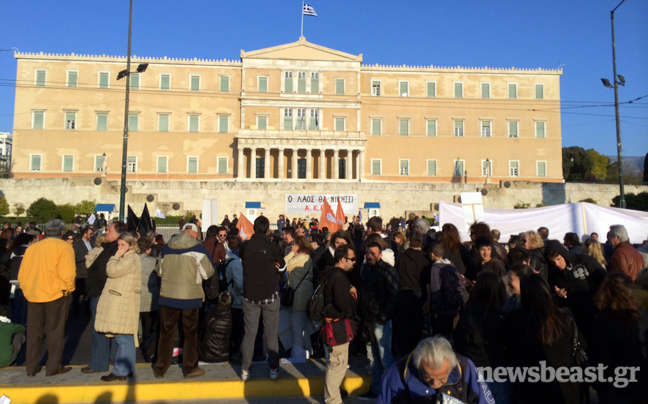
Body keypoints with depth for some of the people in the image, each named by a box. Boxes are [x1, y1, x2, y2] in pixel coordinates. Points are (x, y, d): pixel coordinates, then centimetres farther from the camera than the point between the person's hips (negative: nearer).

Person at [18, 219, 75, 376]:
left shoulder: (31, 248, 8)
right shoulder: (63, 247, -9)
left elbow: (21, 274, 10)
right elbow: (67, 273, -18)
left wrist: (27, 289, 19)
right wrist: (68, 289, -3)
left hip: (33, 295, 5)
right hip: (56, 294, -5)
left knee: (34, 332, 16)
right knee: (55, 331, 5)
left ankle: (31, 367, 24)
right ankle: (53, 367, 11)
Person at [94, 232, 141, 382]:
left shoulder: (131, 259, -13)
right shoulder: (126, 258, 19)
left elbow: (111, 271, -17)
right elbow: (112, 271, 19)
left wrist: (116, 256, -9)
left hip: (124, 303, -11)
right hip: (119, 303, 11)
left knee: (123, 338, -5)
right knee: (126, 338, 14)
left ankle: (120, 371, 1)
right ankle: (127, 369, 21)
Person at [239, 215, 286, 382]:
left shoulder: (245, 246, -6)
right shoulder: (272, 247, -11)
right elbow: (282, 266, 5)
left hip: (250, 296, 2)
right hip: (270, 295, -2)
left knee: (249, 333, 10)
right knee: (271, 334, 9)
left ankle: (245, 370, 15)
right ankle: (273, 369, 14)